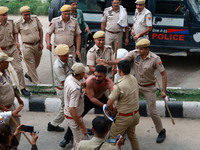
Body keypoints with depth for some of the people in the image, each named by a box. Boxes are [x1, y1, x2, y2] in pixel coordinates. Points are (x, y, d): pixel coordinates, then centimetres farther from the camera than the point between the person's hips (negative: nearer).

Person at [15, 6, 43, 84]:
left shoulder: (35, 18, -3)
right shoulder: (18, 23, -11)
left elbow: (40, 30, 6)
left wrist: (41, 43, 3)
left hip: (37, 45, 4)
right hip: (27, 47, -4)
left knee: (36, 63, 18)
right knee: (31, 65, -2)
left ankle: (28, 74, 44)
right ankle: (37, 83, 7)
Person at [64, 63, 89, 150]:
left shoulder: (69, 78, -8)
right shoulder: (76, 89, -36)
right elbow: (72, 110, -39)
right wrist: (82, 126, -35)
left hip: (67, 114, 10)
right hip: (73, 118, -10)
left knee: (79, 136, 31)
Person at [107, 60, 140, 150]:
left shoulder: (119, 86, -27)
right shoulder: (134, 79, -4)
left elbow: (109, 104, -23)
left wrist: (112, 110, -1)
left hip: (124, 117, -8)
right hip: (135, 113, 8)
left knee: (113, 137, 8)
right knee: (131, 134, 29)